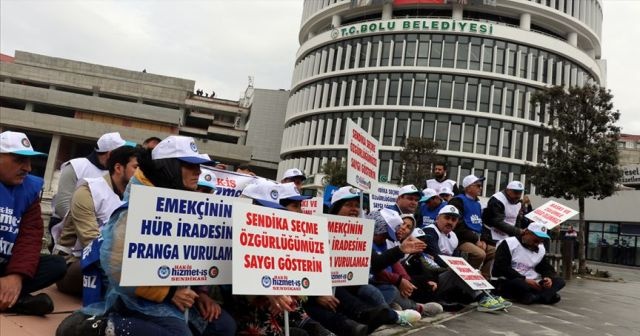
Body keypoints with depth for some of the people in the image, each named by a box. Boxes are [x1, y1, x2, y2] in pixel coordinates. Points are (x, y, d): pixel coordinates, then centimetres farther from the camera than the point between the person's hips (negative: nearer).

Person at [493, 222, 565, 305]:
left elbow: (547, 268, 15)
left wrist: (549, 278, -10)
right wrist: (524, 280, -21)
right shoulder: (509, 243, -8)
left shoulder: (541, 249, 11)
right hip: (509, 282, -7)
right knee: (518, 283, -39)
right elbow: (501, 267, -16)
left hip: (531, 283, 7)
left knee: (559, 281, -11)